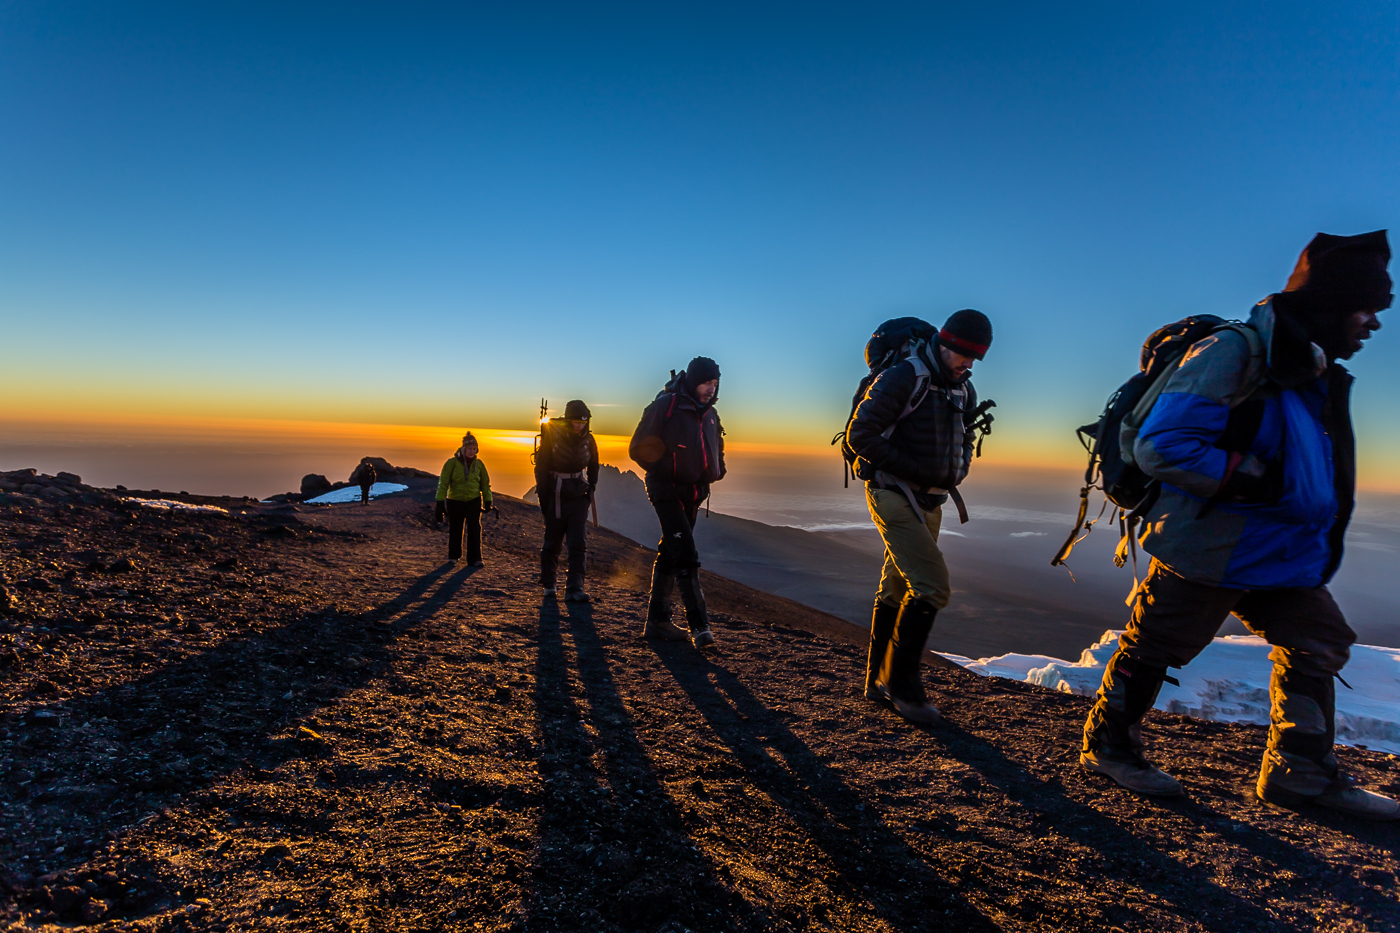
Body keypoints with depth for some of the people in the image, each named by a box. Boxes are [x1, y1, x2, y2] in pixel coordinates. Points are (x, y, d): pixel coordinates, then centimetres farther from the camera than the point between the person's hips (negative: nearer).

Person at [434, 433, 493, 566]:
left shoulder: (478, 464, 0)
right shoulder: (452, 462, -10)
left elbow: (485, 483, 10)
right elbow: (443, 482, -9)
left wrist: (488, 501, 10)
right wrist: (440, 501, -14)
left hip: (474, 501, 1)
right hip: (455, 501, -1)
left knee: (474, 529, -8)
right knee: (455, 530, 10)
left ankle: (474, 559, -5)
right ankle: (453, 556, 30)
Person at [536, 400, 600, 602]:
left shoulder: (588, 440, 0)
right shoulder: (552, 437, -10)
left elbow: (593, 467, 16)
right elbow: (541, 467, -5)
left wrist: (591, 489, 5)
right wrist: (543, 498, -7)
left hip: (578, 496, 2)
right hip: (556, 497, -2)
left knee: (579, 544, -8)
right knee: (552, 544, 9)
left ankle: (574, 589, -8)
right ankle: (548, 584, 29)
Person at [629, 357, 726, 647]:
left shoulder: (710, 414, 12)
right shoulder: (665, 406, -10)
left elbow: (716, 451, 25)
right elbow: (639, 449, -10)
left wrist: (716, 472, 6)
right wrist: (664, 471, -15)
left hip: (693, 494, 8)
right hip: (666, 490, -7)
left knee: (669, 555, 13)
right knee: (686, 554, -16)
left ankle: (657, 620, 21)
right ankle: (699, 625, -14)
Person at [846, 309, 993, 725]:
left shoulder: (964, 390, 12)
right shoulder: (902, 378, -13)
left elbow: (964, 438, 26)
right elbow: (860, 435, -17)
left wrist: (957, 472, 5)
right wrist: (912, 469, -19)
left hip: (928, 501, 9)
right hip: (894, 495, -8)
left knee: (897, 591, 14)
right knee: (933, 587, -15)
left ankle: (878, 680, 25)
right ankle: (903, 686, -2)